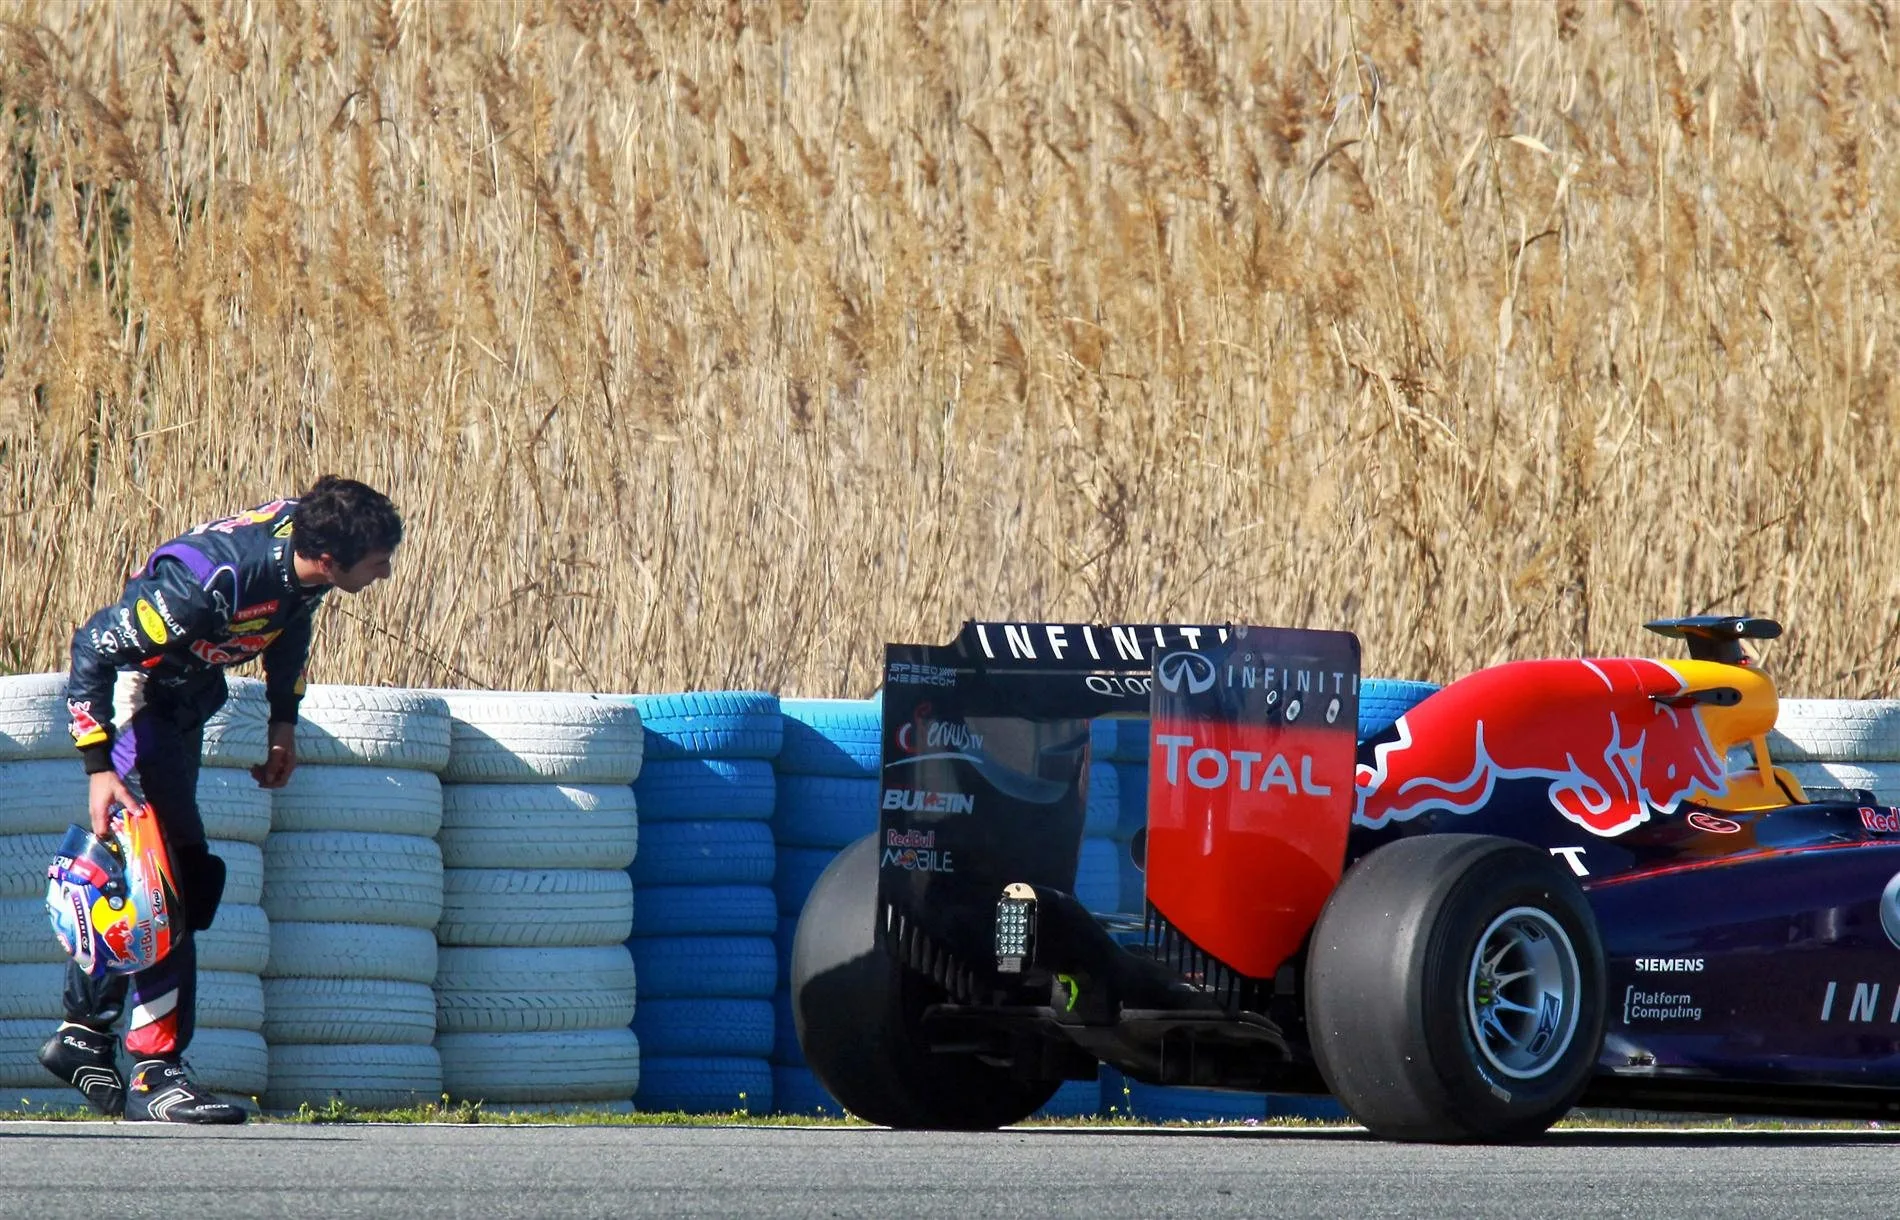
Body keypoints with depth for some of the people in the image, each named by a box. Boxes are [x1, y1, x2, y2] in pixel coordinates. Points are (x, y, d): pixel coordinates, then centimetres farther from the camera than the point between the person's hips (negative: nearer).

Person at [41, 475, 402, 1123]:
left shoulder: (303, 543, -14)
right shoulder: (209, 583, -38)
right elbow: (93, 649, -31)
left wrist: (283, 723, 13)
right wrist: (99, 769, -31)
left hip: (188, 701, 9)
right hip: (135, 698, -9)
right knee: (170, 879, -15)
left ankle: (83, 1033, 31)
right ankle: (155, 1074, -14)